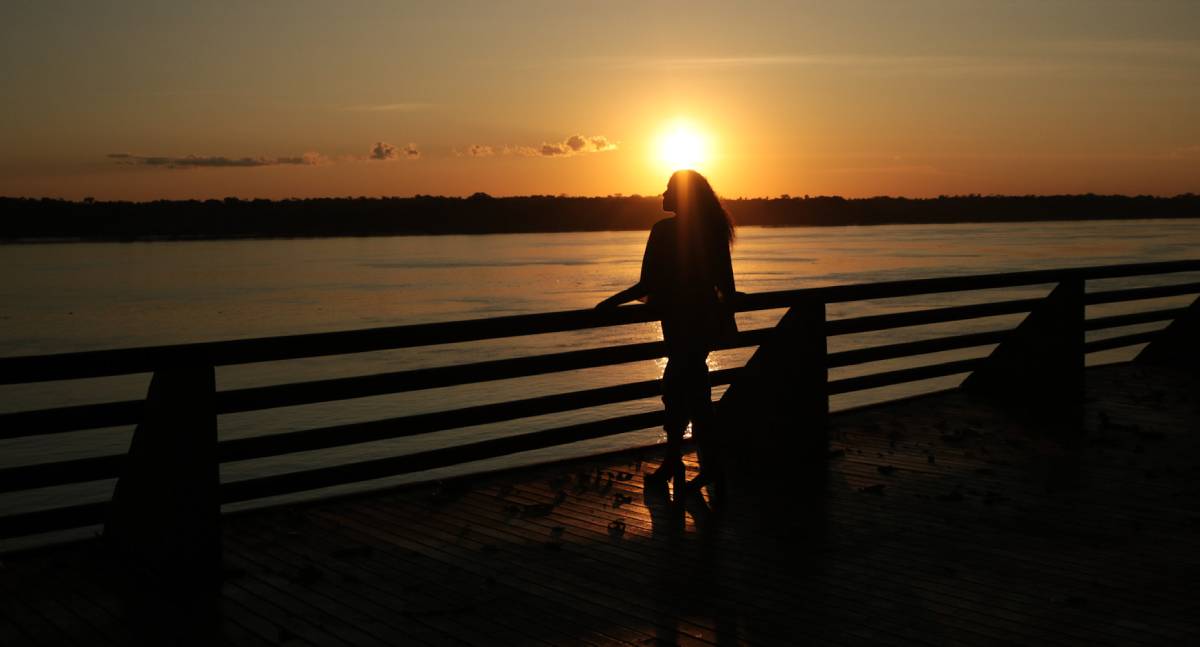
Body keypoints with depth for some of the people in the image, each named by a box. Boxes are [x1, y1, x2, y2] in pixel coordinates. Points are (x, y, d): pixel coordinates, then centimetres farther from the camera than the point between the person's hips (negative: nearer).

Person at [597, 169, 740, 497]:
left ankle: (711, 467, 12)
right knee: (677, 388, 16)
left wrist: (609, 303, -4)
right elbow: (725, 282, 11)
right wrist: (727, 317, 24)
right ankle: (672, 463, 21)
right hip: (707, 319, 8)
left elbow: (648, 285, -16)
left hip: (683, 321, -8)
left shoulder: (665, 230, -15)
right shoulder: (713, 229, 7)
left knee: (692, 394, 2)